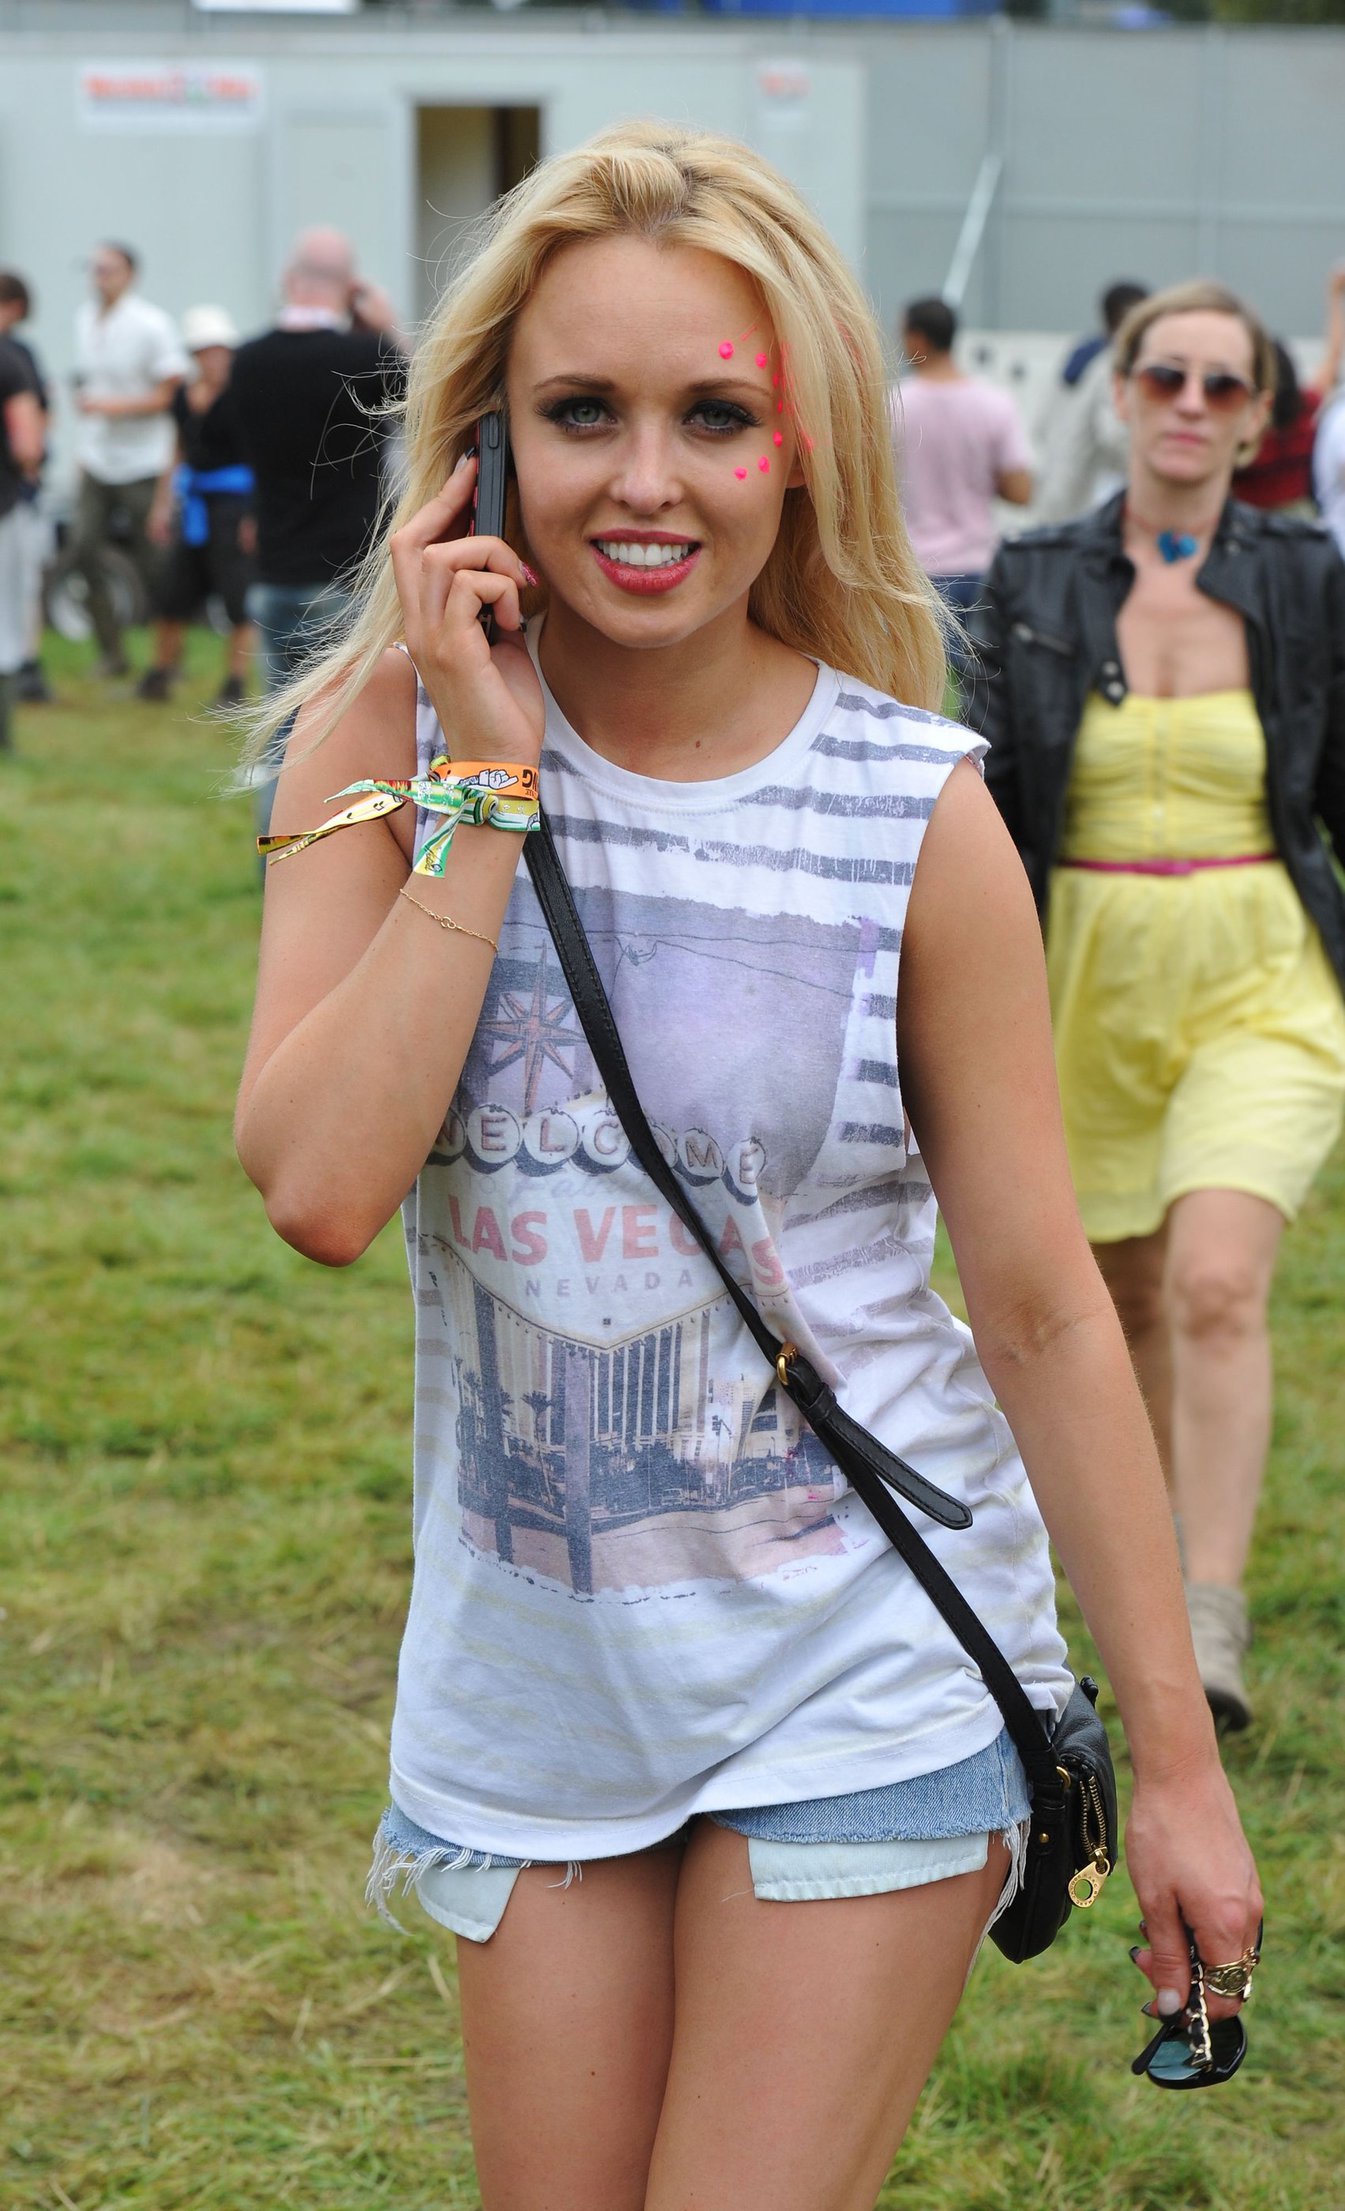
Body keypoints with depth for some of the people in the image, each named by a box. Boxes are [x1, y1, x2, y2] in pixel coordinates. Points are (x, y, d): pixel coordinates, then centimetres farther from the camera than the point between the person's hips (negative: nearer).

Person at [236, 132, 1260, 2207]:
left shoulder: (913, 810, -10)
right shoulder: (387, 745, -5)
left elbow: (1041, 1305, -6)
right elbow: (321, 1186, -19)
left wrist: (1175, 1757, -4)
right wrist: (487, 787, -19)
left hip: (865, 1665, -2)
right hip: (530, 1670, 3)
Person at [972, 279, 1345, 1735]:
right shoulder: (1036, 582, 1)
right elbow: (990, 800, 6)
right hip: (1089, 985, 2)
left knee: (1218, 1283, -20)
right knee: (1127, 1301, 14)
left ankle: (1211, 1622, -19)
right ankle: (1165, 1553, 36)